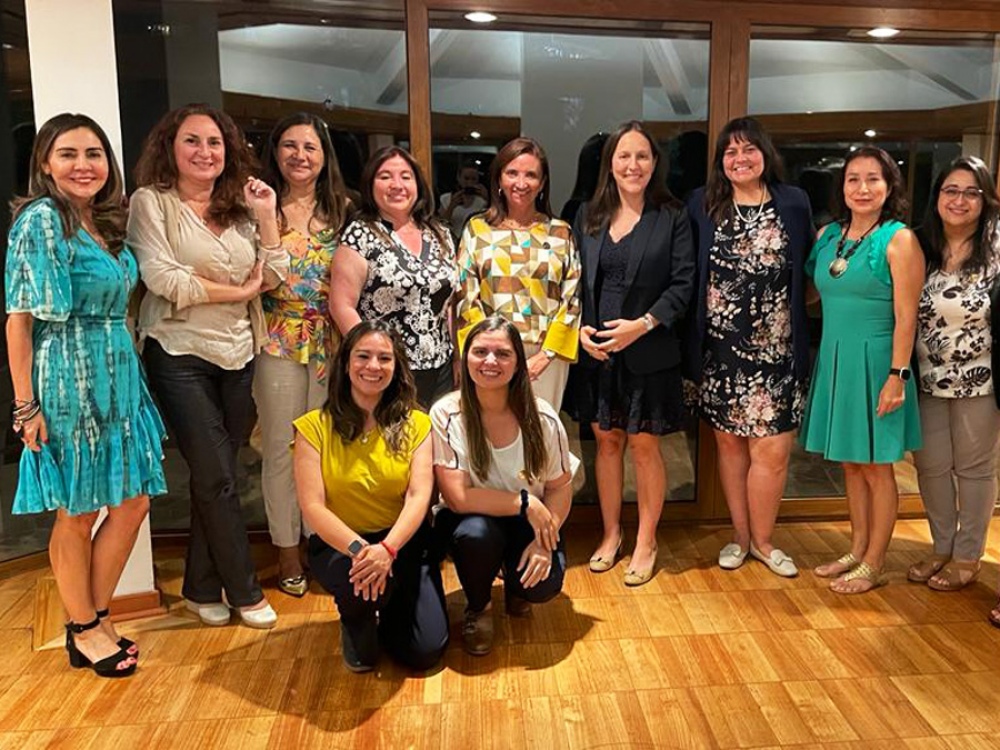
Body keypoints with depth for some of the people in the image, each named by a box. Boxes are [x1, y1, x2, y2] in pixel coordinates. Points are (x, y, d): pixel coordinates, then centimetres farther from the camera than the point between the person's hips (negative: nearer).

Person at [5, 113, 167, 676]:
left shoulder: (107, 223, 10)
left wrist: (127, 368, 10)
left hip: (119, 377, 7)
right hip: (69, 381, -7)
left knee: (133, 504, 10)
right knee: (78, 514, 7)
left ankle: (95, 618, 28)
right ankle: (85, 630, 25)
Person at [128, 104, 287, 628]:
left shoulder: (238, 208, 13)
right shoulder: (151, 201, -3)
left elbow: (274, 277, 6)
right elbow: (161, 278, -15)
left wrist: (266, 216, -1)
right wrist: (238, 291, -9)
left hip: (238, 356, 5)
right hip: (180, 356, -5)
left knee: (214, 476, 10)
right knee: (217, 477, -2)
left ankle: (203, 588, 24)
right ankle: (244, 592, 13)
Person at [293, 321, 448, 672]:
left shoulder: (416, 424, -2)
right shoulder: (314, 426, -7)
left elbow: (419, 495, -13)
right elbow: (312, 507, -13)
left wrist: (387, 548, -31)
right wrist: (358, 547, -30)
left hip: (403, 541, 2)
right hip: (338, 543, -1)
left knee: (426, 651, -10)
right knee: (363, 577, -36)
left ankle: (384, 613, 26)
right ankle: (356, 622, 4)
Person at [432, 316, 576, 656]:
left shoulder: (541, 417, -12)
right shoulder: (445, 415, -18)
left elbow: (560, 488, -4)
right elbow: (458, 497, -21)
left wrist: (544, 541, -18)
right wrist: (525, 502, -23)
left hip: (529, 525, 1)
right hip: (471, 522, -1)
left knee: (544, 584, -26)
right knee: (476, 533, -35)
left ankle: (515, 584, 16)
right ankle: (478, 607, 0)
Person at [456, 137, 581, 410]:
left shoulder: (561, 233, 8)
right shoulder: (477, 229, 6)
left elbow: (572, 299, 5)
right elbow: (466, 298, 1)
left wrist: (546, 353, -5)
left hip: (546, 358, 1)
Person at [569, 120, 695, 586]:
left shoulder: (672, 218, -1)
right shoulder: (588, 217, 8)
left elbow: (682, 284, -5)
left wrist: (643, 324, -17)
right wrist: (580, 327, -8)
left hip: (648, 352, -3)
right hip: (596, 351, 3)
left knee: (644, 447, 5)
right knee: (607, 443, 13)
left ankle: (646, 543, 22)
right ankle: (611, 534, 29)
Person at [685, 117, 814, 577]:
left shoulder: (793, 204, 2)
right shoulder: (702, 205, 3)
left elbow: (807, 272, 6)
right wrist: (692, 342, -2)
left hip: (775, 350, -1)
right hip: (719, 349, 1)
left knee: (771, 449, 0)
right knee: (729, 443, 11)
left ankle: (762, 540, 21)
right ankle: (741, 535, 27)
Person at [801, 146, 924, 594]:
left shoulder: (898, 240, -10)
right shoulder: (828, 236, 7)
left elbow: (906, 316, -13)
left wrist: (897, 375, -17)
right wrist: (827, 353, 6)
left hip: (874, 363, -6)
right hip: (834, 360, 6)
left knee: (876, 467, 5)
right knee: (851, 464, 15)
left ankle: (873, 564, 18)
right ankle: (857, 549, 30)